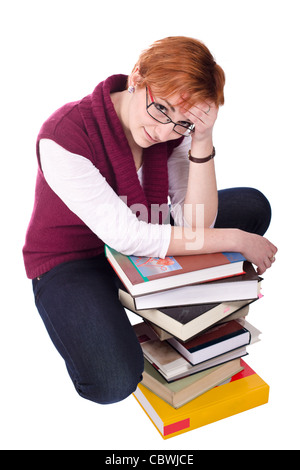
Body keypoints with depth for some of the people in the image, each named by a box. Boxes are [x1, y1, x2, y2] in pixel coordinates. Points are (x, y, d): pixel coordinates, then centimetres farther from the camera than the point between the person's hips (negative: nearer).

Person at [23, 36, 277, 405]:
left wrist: (202, 141, -31)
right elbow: (127, 237, -34)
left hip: (146, 242, 6)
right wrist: (236, 240, -29)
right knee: (113, 382, -28)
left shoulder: (175, 130, -13)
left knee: (252, 206, -3)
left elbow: (196, 226, -19)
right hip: (72, 260, -5)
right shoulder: (64, 136, -30)